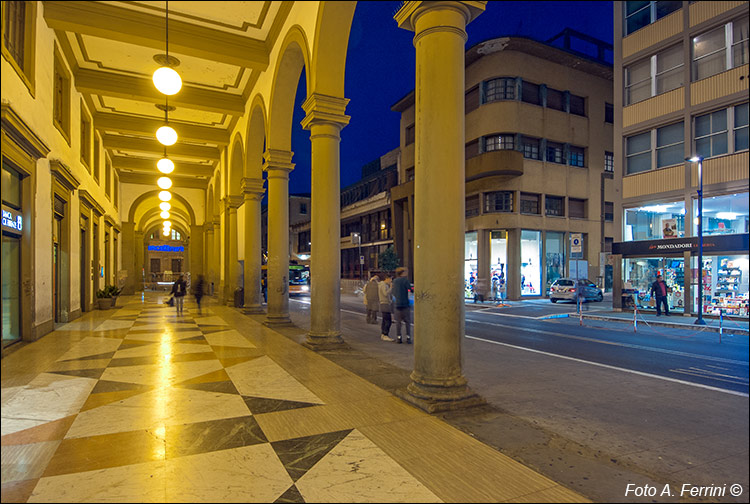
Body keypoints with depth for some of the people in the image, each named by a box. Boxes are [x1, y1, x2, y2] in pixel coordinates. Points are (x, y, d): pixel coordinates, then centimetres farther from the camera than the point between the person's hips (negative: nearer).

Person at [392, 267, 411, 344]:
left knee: (398, 322, 6)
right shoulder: (405, 279, -6)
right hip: (405, 303, -5)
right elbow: (409, 289, -11)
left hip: (397, 304, 5)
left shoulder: (395, 281, 12)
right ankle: (408, 338, 0)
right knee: (407, 322, 2)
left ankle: (398, 337, 4)